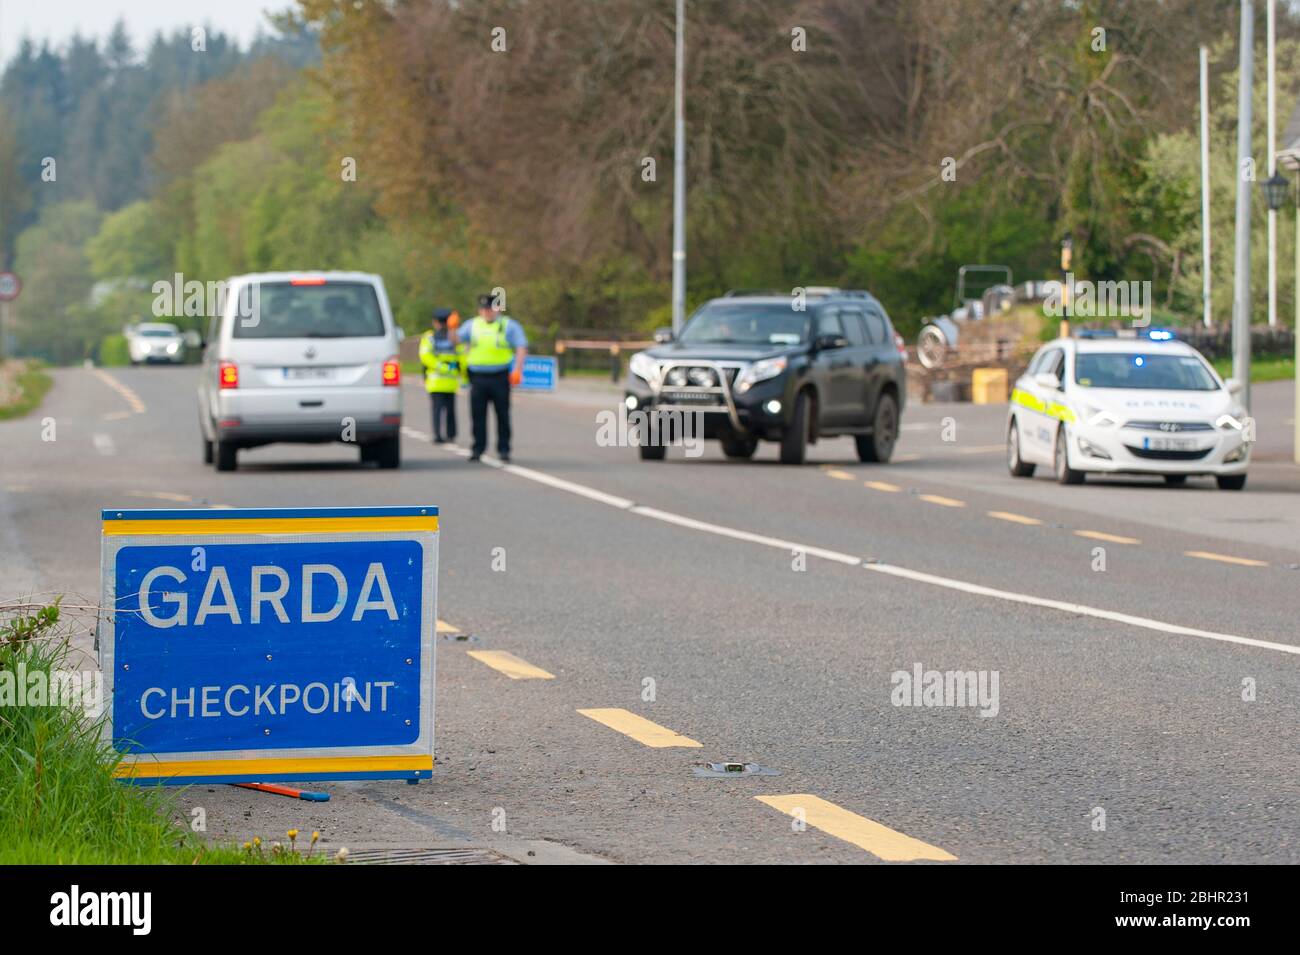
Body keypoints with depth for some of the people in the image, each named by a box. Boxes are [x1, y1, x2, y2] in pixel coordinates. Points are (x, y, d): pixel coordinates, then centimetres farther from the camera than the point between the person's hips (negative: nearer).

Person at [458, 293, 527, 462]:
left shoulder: (509, 326, 3)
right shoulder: (472, 325, 13)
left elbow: (522, 348, -3)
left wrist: (517, 369, -16)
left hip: (500, 377, -2)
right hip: (478, 377, 2)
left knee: (502, 415, 0)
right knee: (478, 415, 1)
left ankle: (503, 449, 4)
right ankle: (478, 448, 7)